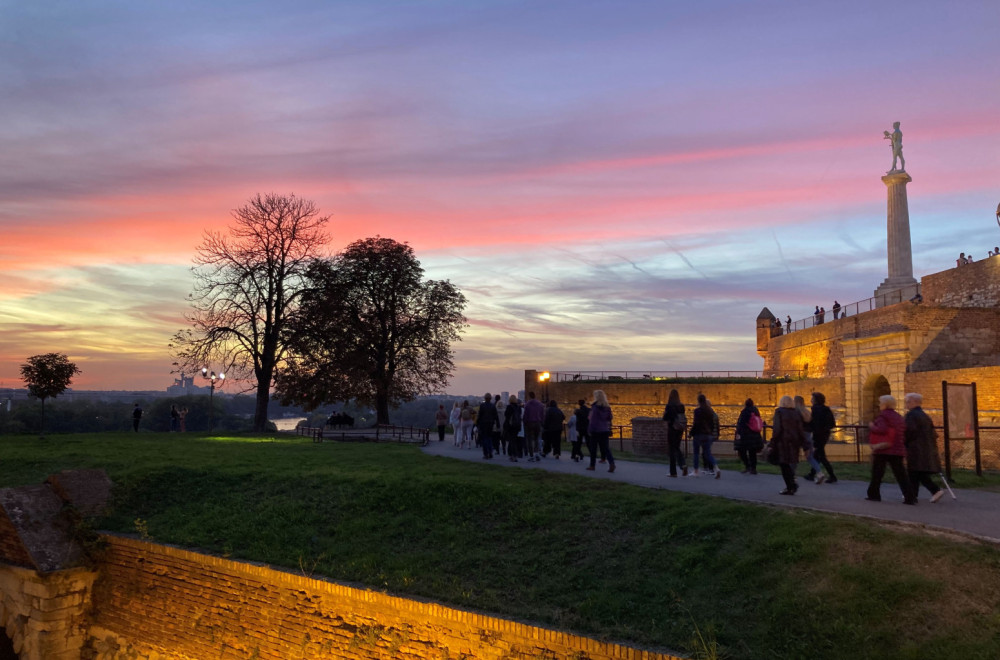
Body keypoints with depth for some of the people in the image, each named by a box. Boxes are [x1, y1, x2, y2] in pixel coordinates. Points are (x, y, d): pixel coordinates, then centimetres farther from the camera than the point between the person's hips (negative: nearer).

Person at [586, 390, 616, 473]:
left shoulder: (594, 406, -11)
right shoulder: (607, 407, 4)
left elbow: (592, 419, -11)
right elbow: (610, 417, 8)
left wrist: (590, 429, -3)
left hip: (596, 430, -4)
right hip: (605, 430, 4)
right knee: (605, 448, 5)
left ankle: (592, 466, 16)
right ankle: (611, 463, -14)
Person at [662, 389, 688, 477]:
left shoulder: (669, 406, -14)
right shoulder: (682, 406, 2)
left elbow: (665, 418, -13)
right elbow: (683, 417, 9)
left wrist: (665, 413, 6)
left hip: (672, 429, -5)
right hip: (680, 429, 5)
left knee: (671, 450, 4)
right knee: (677, 448, 19)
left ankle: (673, 472, 6)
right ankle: (682, 465, -4)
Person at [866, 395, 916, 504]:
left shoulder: (883, 415, -9)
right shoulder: (898, 416, 13)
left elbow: (882, 430, -22)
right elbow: (904, 432, 13)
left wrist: (871, 426, -7)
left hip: (882, 449, -6)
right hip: (898, 450, 6)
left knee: (877, 473, 7)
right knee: (900, 474, 1)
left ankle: (873, 494, 14)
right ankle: (909, 497, -9)